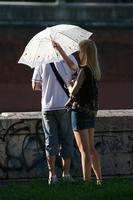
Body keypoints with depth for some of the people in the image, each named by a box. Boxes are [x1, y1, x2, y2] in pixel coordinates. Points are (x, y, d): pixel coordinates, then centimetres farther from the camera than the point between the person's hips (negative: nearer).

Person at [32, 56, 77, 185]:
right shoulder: (69, 58, -5)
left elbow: (35, 86, 4)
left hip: (47, 106, 1)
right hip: (65, 105, -1)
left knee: (50, 140, 5)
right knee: (66, 140, 8)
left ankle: (52, 174, -1)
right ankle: (66, 173, 6)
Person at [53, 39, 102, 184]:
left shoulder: (84, 71, -15)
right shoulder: (93, 70, 11)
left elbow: (74, 91, -21)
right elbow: (72, 65, 26)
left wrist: (69, 86, 3)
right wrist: (60, 50, 31)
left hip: (80, 111, -8)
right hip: (91, 112, 8)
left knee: (84, 150, -8)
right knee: (91, 148, 16)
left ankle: (87, 181, -9)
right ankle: (99, 179, 16)